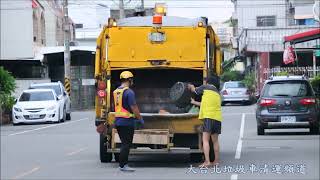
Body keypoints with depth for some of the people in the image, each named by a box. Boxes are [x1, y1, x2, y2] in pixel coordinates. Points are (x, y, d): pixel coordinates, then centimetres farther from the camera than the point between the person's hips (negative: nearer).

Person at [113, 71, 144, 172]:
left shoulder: (116, 91, 12)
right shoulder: (129, 92, -15)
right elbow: (134, 107, -18)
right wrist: (140, 118, -6)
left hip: (118, 121, 8)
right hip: (127, 122, -8)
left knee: (124, 143, 16)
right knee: (126, 144, -3)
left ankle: (123, 164, 19)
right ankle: (122, 165, -2)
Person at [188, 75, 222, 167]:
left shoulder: (206, 87, 5)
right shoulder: (217, 93, 24)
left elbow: (194, 90, 21)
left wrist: (190, 86, 44)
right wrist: (194, 102, 42)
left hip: (209, 116, -7)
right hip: (218, 118, 7)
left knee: (205, 140, -9)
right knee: (215, 140, 15)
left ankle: (207, 161, -17)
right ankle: (216, 160, 19)